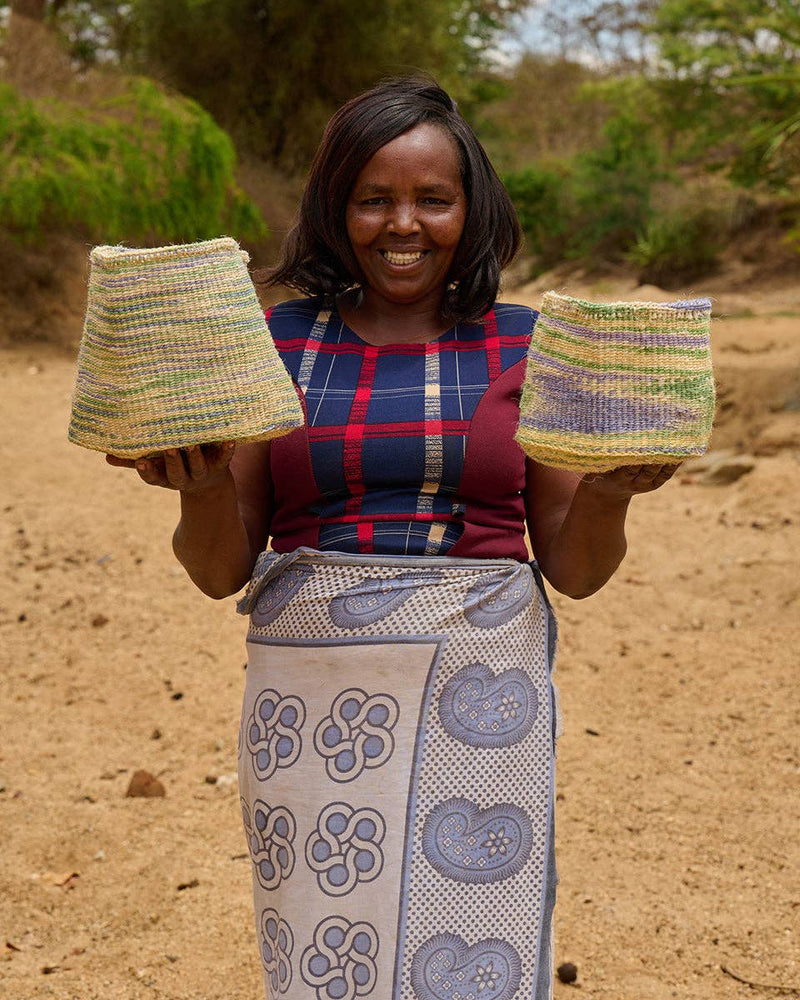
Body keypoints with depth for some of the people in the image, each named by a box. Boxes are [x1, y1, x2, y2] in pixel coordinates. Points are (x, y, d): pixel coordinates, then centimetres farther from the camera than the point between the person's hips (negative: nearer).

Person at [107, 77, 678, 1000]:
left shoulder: (524, 347, 5)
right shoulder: (279, 343, 6)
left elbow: (575, 571, 7)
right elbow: (219, 571, 6)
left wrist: (608, 492, -13)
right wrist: (203, 486, -14)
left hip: (476, 688, 0)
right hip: (317, 693, 1)